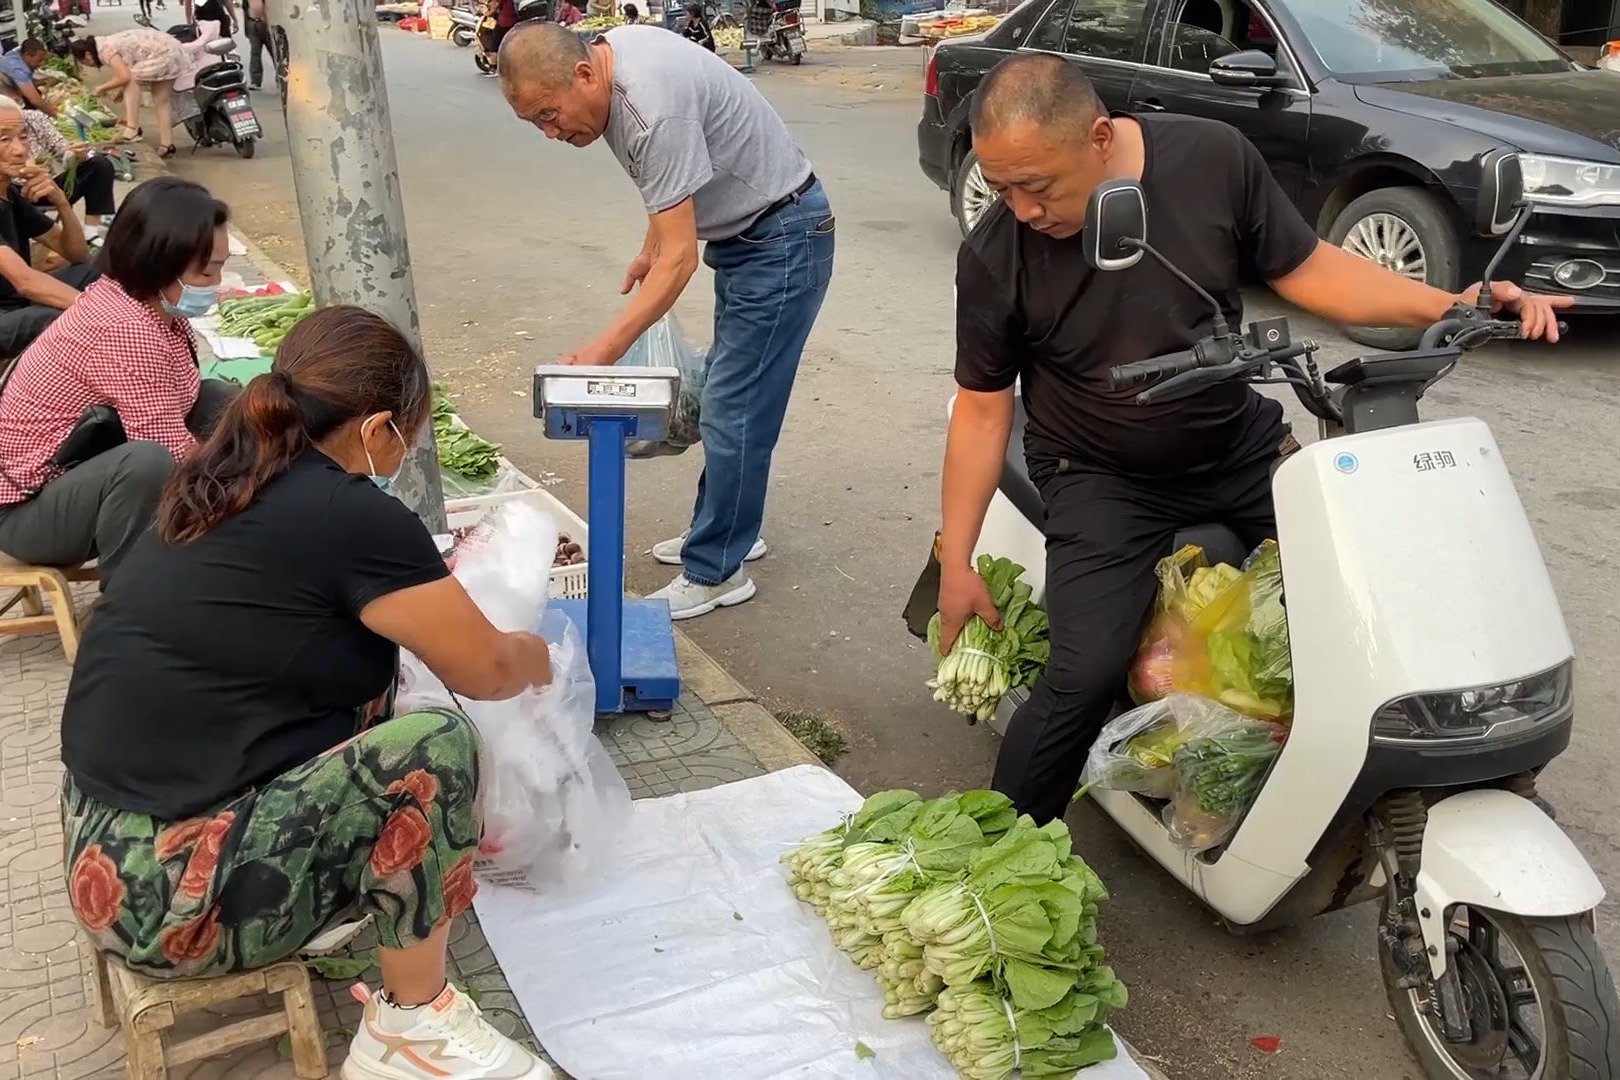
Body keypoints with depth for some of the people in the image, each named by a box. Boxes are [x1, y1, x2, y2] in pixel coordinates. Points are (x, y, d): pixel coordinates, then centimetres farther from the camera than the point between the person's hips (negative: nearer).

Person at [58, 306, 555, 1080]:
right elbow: (486, 673, -5)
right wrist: (534, 656, 17)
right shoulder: (355, 517, -18)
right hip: (169, 891, -9)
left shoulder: (227, 487, 7)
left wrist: (431, 582, 38)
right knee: (435, 744, -16)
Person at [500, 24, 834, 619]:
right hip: (743, 230, 10)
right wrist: (648, 250, 19)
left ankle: (715, 573, 1)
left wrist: (605, 350, -29)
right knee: (728, 396, 17)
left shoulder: (653, 108, -30)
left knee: (733, 409, -8)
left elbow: (679, 257, -29)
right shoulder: (613, 48, -1)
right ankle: (729, 531, 31)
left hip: (782, 240, -10)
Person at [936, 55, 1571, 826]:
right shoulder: (993, 257, -15)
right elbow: (983, 408, -8)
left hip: (1244, 446, 3)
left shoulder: (1215, 160, -13)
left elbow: (1305, 268, -2)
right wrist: (956, 563, -8)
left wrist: (1451, 305, -15)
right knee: (1085, 677, -21)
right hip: (1104, 480, -3)